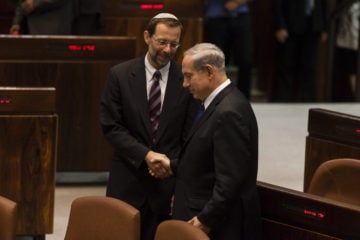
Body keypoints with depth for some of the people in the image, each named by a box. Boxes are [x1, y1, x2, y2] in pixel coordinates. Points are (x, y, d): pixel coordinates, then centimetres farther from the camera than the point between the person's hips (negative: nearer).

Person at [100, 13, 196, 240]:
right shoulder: (120, 75, -1)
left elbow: (190, 136, 1)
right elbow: (111, 126, -2)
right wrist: (146, 155, -14)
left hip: (168, 183, -1)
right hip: (127, 181, 1)